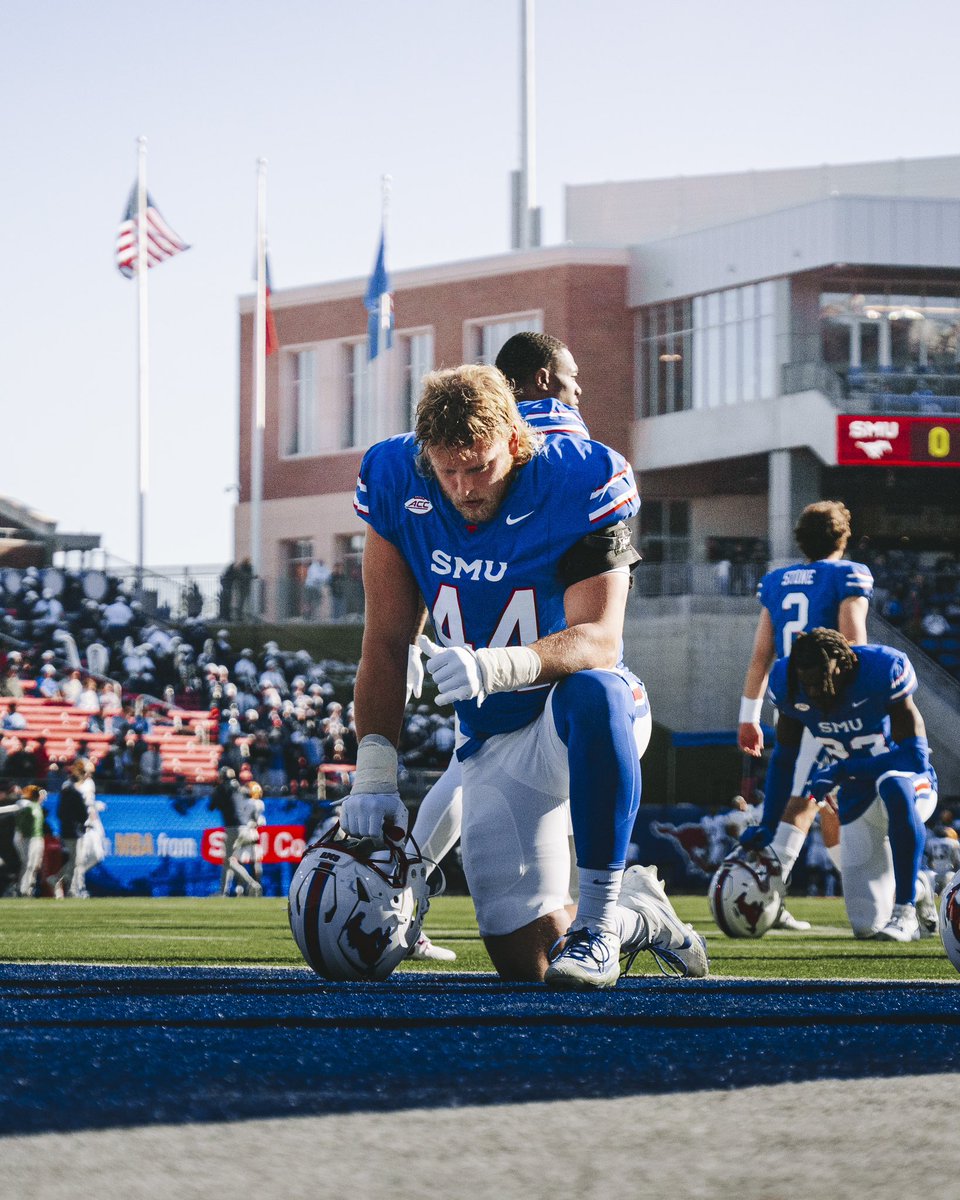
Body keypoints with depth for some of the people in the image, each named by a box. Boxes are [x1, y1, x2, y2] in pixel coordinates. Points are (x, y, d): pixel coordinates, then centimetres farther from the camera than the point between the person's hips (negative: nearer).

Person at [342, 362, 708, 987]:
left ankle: (599, 919, -29)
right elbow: (386, 646, -3)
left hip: (584, 721, -4)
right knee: (524, 959, -2)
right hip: (497, 741, 4)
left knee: (591, 691, -43)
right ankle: (639, 913, 33)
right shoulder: (397, 487, -8)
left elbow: (599, 640, -28)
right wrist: (375, 772, -12)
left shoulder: (577, 485, -20)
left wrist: (496, 667, -47)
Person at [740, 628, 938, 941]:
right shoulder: (789, 684, -11)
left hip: (912, 784, -5)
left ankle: (905, 910, -32)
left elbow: (916, 756, -27)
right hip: (857, 803, 5)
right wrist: (768, 827, -3)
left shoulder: (882, 671, -25)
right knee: (867, 925, -5)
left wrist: (842, 769, -32)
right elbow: (783, 760, 4)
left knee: (893, 785, -44)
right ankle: (917, 890, 31)